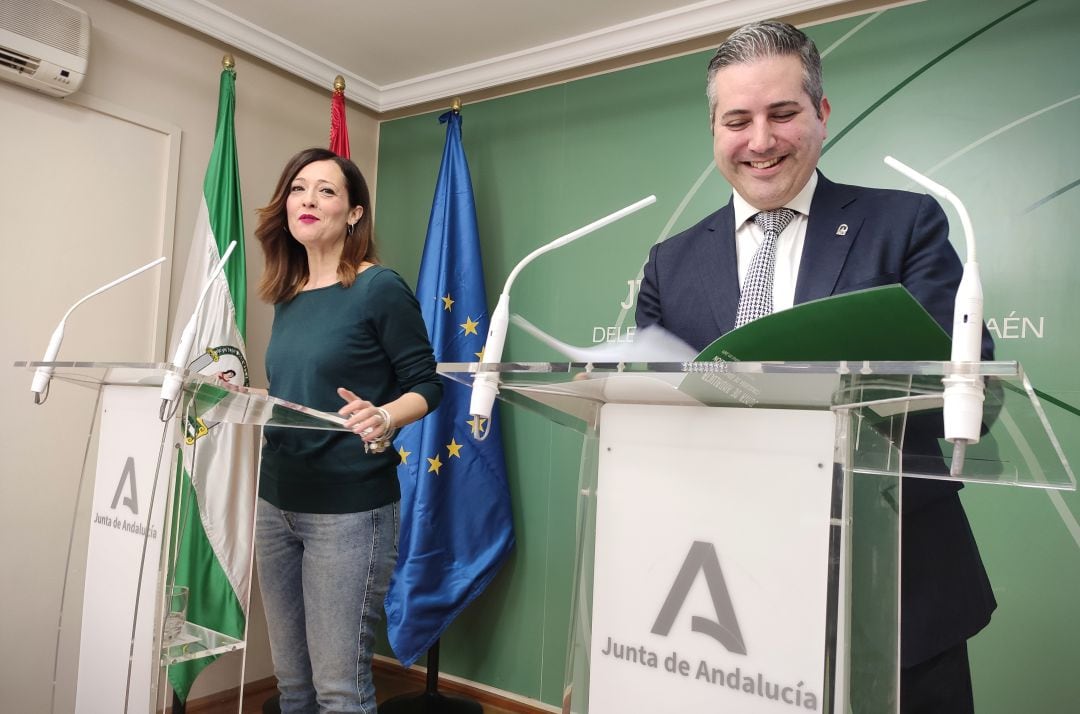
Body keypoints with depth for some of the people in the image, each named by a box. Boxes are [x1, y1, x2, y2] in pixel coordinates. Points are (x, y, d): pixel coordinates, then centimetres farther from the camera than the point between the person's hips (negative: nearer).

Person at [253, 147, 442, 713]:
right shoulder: (287, 297, 10)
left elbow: (426, 385, -8)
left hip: (349, 507, -6)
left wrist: (384, 418, -26)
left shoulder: (379, 288, -9)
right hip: (277, 501, 7)